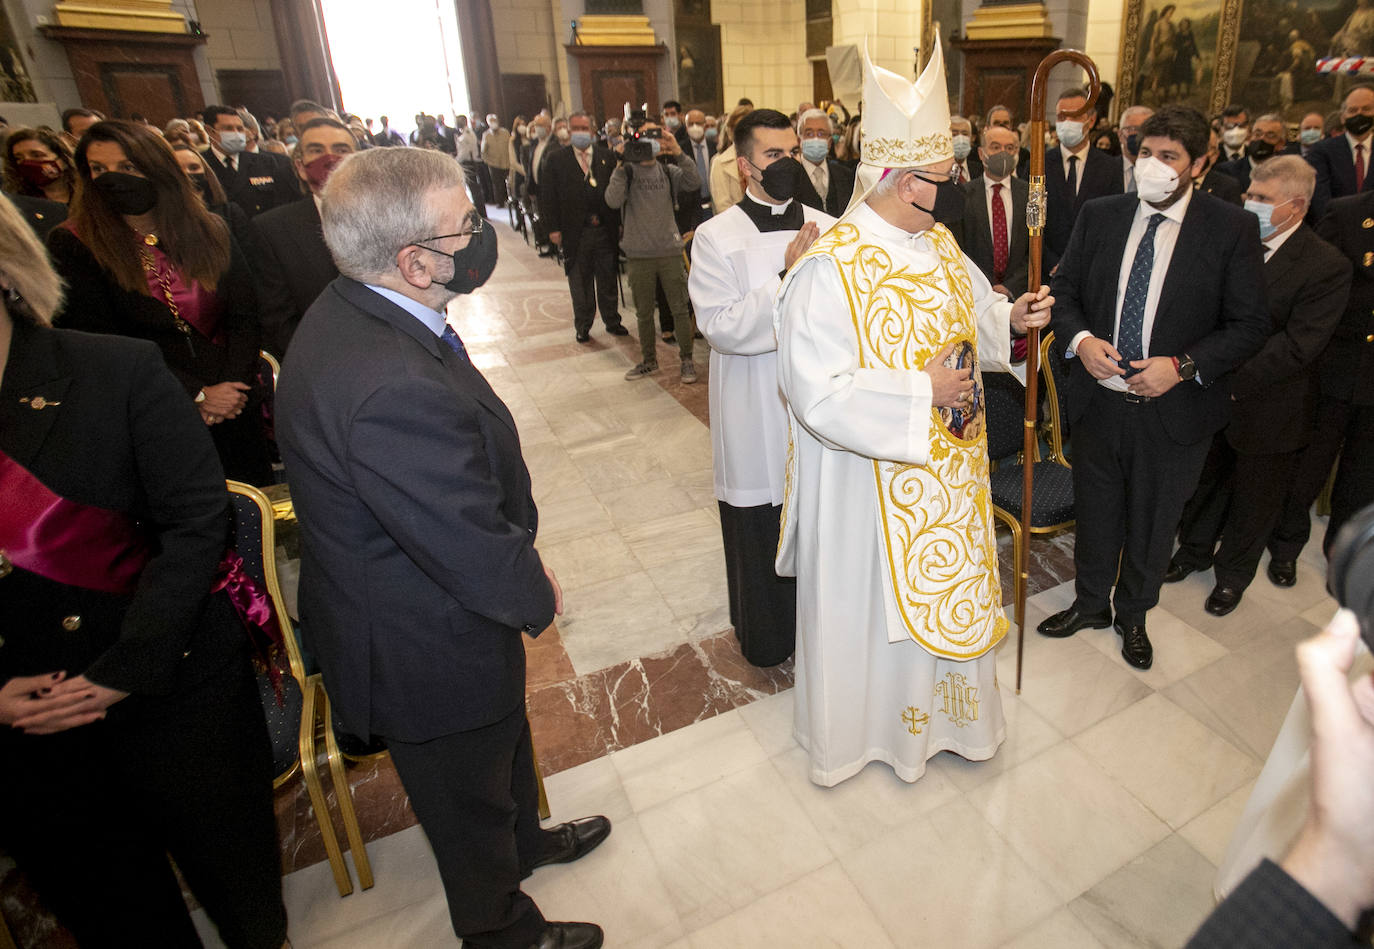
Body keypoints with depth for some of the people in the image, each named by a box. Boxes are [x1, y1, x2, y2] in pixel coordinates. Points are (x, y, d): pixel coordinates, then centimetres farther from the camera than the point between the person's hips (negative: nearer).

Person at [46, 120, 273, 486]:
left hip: (234, 410, 2)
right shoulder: (72, 246, -3)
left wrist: (233, 388, -11)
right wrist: (196, 395, -14)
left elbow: (244, 316, 3)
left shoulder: (210, 231, 5)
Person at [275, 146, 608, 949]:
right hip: (429, 654, -9)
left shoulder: (354, 311, -6)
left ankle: (525, 836, 64)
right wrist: (538, 596, -11)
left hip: (400, 607, 9)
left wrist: (518, 537, -1)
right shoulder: (392, 389, -40)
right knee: (470, 800, 21)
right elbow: (478, 555, -31)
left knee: (505, 740, 33)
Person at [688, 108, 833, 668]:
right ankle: (767, 638, 34)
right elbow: (722, 327, -16)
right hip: (757, 418, -3)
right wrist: (787, 278, -21)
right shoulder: (717, 238, -5)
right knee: (762, 536, 11)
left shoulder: (828, 230, 5)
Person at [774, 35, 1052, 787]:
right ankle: (856, 725, 40)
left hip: (945, 470, 8)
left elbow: (971, 314, 19)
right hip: (868, 488, -8)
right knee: (868, 604, 11)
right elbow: (818, 394, -29)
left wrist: (1011, 318, -2)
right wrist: (920, 394, -25)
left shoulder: (938, 244, 3)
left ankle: (938, 710, 49)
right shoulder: (830, 269, -23)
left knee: (944, 588, 23)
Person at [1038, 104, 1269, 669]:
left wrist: (1183, 365, -20)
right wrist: (1079, 339, -14)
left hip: (1172, 411, -2)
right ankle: (1090, 603, 41)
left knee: (1152, 524, 16)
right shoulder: (1098, 216, 1)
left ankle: (1133, 616, 40)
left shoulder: (1231, 229, -6)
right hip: (1097, 402, 2)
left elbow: (1250, 325, -6)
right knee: (1095, 515, 18)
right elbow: (1065, 289, 6)